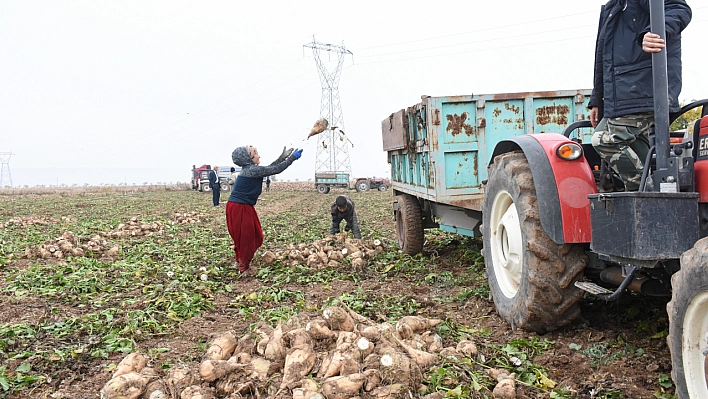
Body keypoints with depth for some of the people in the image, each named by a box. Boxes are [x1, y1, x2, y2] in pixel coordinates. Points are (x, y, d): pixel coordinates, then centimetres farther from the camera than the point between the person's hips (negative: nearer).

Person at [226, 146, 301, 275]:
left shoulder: (250, 169, 11)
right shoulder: (253, 170, -18)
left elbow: (270, 168, 20)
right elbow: (276, 170, -15)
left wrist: (283, 156, 20)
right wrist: (292, 157, -7)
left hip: (244, 207, 10)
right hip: (240, 209, -10)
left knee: (254, 237, 20)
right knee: (246, 238, 2)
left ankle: (240, 261, 34)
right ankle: (243, 269, 14)